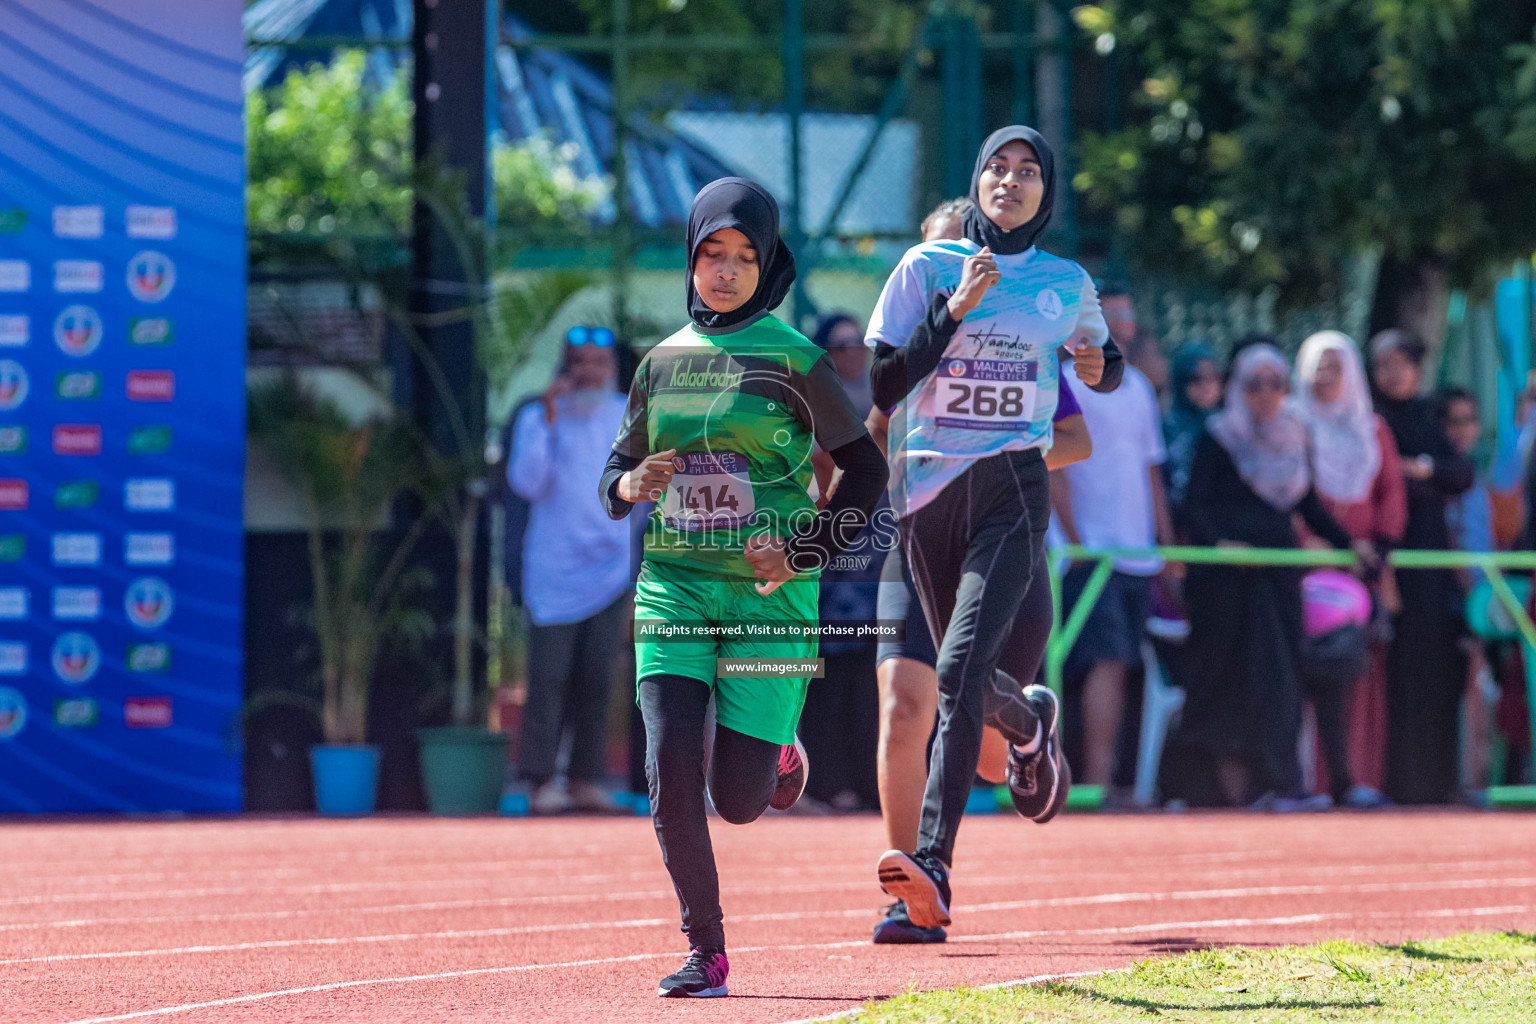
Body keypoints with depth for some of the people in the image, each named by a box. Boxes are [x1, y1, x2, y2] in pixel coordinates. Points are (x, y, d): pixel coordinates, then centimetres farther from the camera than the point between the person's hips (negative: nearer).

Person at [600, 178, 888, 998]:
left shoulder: (792, 359, -3)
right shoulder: (664, 361, 9)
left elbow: (864, 469, 1)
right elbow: (618, 470, 17)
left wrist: (808, 553, -11)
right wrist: (632, 485, -7)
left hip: (770, 593, -3)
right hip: (675, 586, 3)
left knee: (738, 800, -4)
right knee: (672, 771, -13)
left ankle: (778, 756, 33)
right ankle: (706, 953, -1)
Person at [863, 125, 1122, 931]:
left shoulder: (1067, 284, 9)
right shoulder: (927, 267, 3)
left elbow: (1104, 366, 27)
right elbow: (879, 390, -4)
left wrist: (1101, 367, 3)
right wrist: (955, 308, -13)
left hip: (1013, 487, -2)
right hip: (927, 491, 2)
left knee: (962, 665, -21)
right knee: (967, 680, 11)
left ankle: (934, 862, -29)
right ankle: (1030, 722, 50)